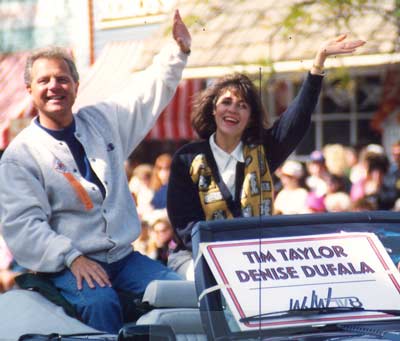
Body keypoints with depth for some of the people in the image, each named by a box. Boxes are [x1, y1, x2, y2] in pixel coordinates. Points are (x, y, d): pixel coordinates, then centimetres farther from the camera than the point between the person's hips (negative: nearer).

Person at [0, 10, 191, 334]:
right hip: (67, 266, -4)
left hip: (123, 256, 5)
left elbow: (151, 91, 21)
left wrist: (179, 49, 10)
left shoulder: (103, 121, 13)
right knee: (100, 302, -35)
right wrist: (73, 258, -21)